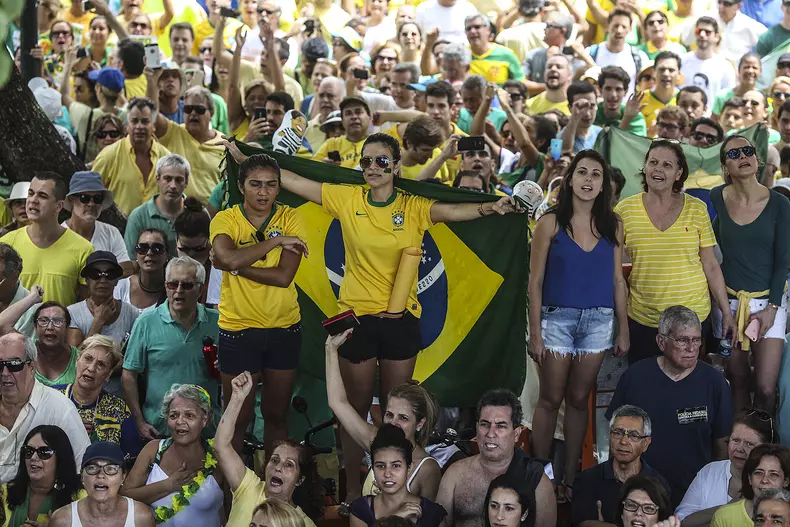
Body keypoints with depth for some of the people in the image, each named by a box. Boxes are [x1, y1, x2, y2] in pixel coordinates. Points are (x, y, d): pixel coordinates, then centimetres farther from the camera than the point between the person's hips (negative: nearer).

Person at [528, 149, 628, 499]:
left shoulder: (612, 225, 6)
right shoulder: (551, 223, -3)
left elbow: (617, 279, 10)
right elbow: (535, 280, -3)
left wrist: (623, 330, 7)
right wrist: (535, 333, -7)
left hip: (598, 321, 3)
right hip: (557, 318, -2)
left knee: (579, 400, 8)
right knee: (550, 400, 2)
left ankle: (570, 479, 16)